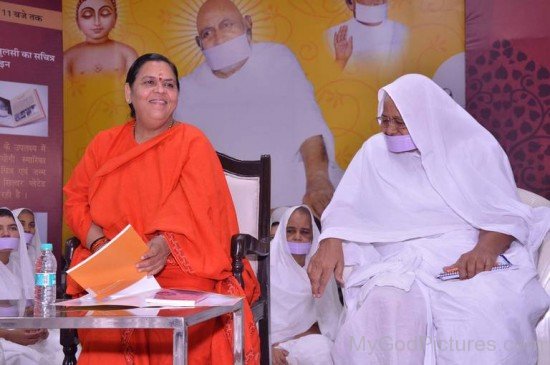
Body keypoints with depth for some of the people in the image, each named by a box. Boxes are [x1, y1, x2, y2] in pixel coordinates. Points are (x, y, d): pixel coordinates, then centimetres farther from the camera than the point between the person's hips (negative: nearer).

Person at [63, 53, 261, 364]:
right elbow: (76, 200, 14)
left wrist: (165, 244, -28)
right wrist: (99, 242, -7)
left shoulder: (193, 142, 3)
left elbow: (196, 210, -8)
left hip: (179, 265, -2)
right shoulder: (105, 144, 15)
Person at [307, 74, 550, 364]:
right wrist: (331, 243, -14)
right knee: (388, 305, -35)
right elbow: (346, 207, 9)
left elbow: (505, 213, 1)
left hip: (470, 256, -1)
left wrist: (486, 248, -21)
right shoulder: (375, 151, 13)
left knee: (491, 308, -35)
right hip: (402, 260, 1)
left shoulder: (475, 147, 6)